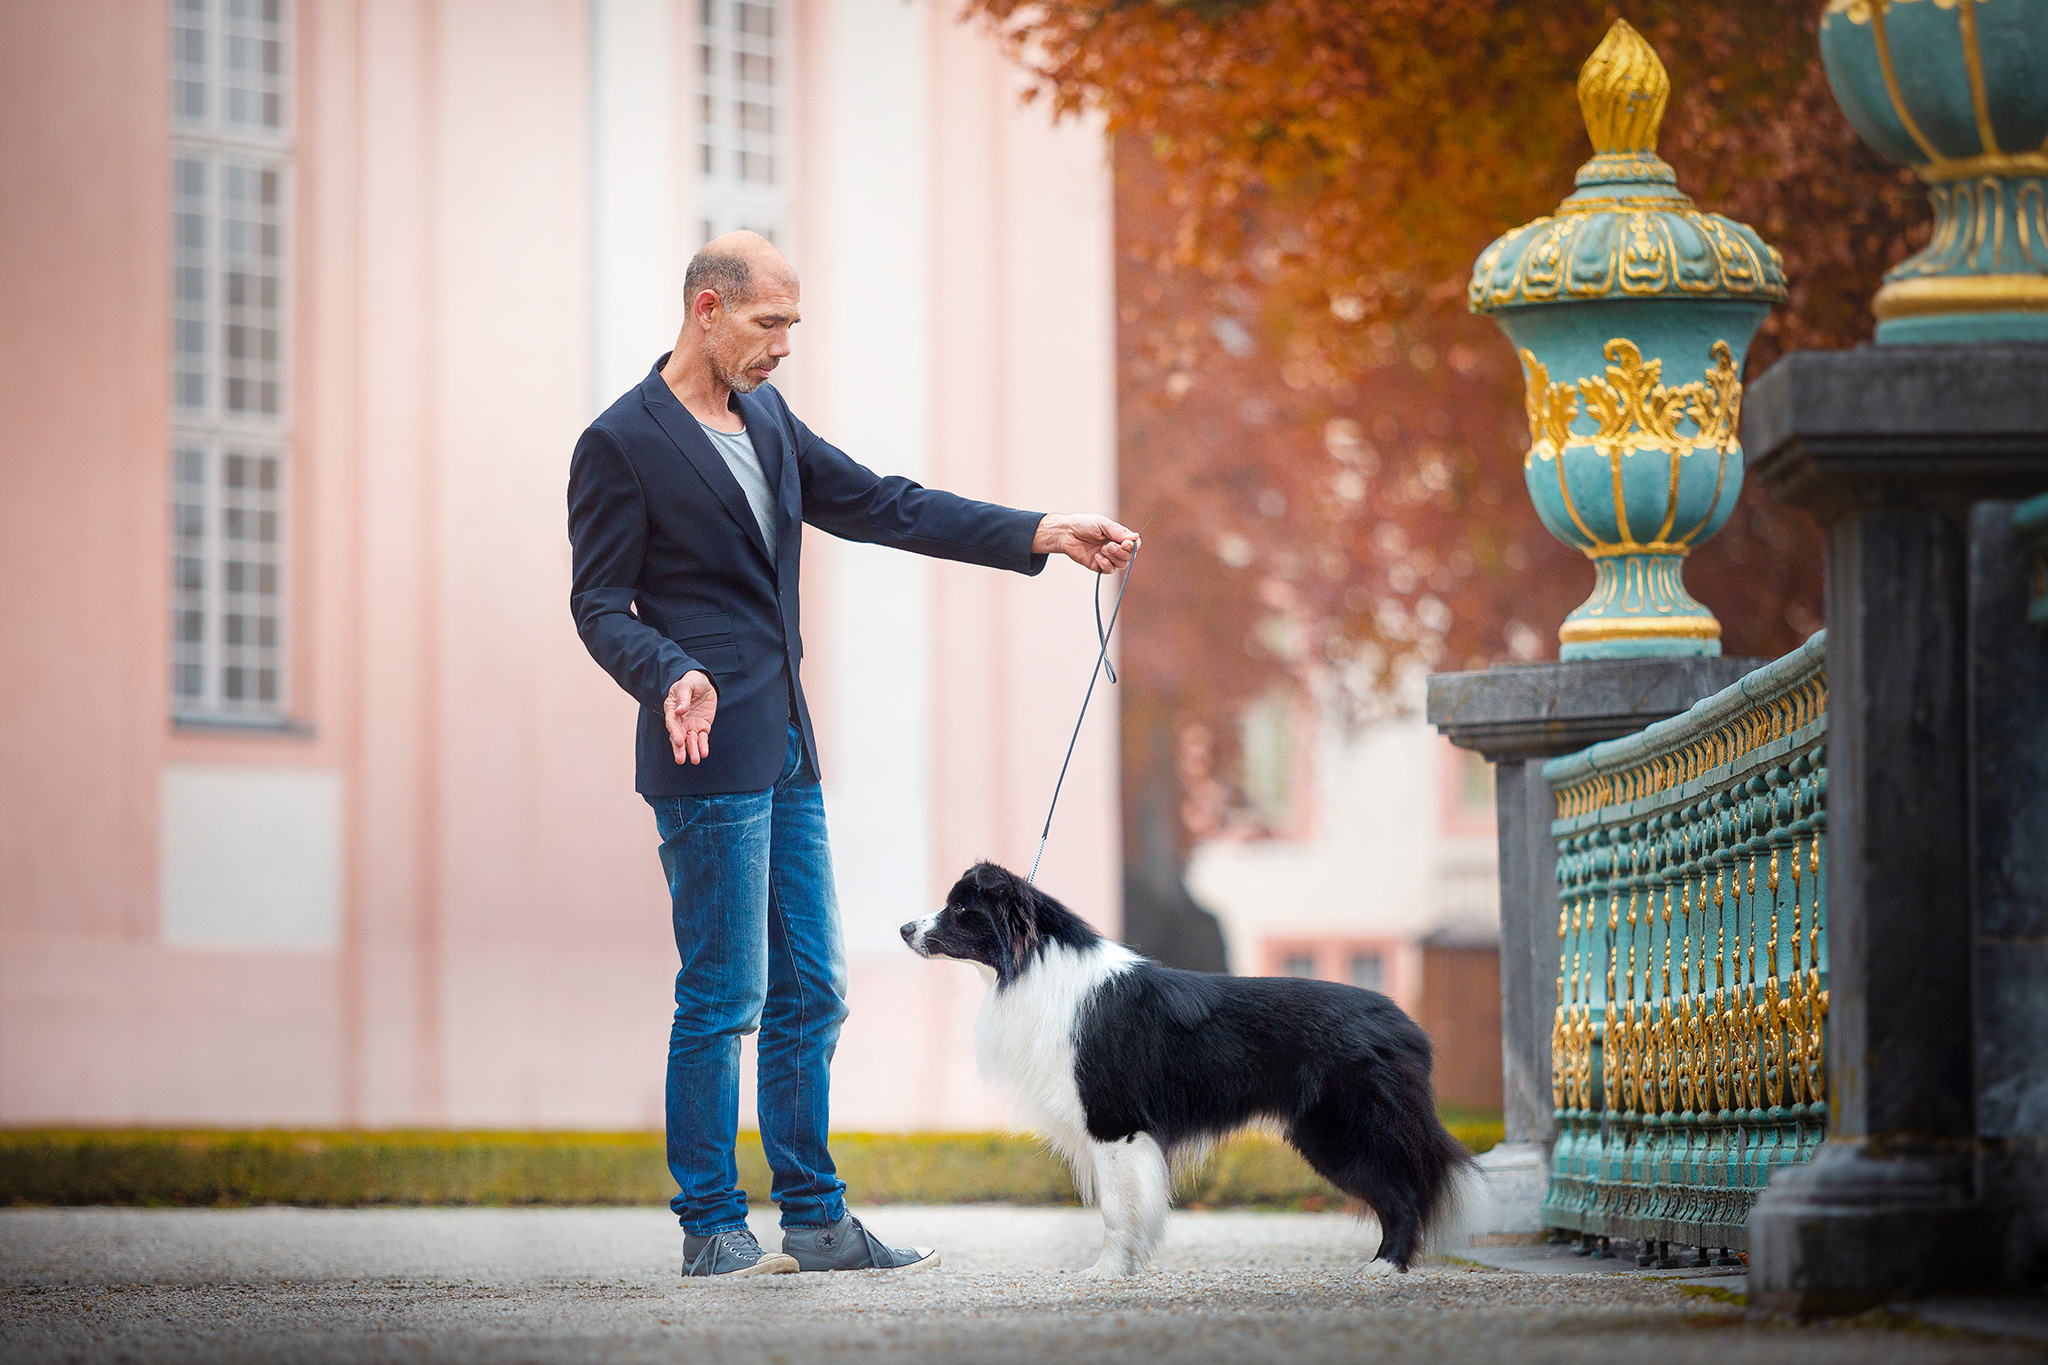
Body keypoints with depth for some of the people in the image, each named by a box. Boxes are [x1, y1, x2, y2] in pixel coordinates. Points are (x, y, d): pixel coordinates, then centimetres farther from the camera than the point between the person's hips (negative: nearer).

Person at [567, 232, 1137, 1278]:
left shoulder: (766, 419, 15)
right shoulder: (621, 443, -8)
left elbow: (883, 507, 15)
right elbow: (599, 603, -7)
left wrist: (1040, 535, 8)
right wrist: (672, 676, -27)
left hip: (785, 755, 8)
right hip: (711, 758, -8)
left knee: (810, 994, 9)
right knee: (722, 1000, -5)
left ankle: (816, 1220, 15)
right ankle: (711, 1230, 2)